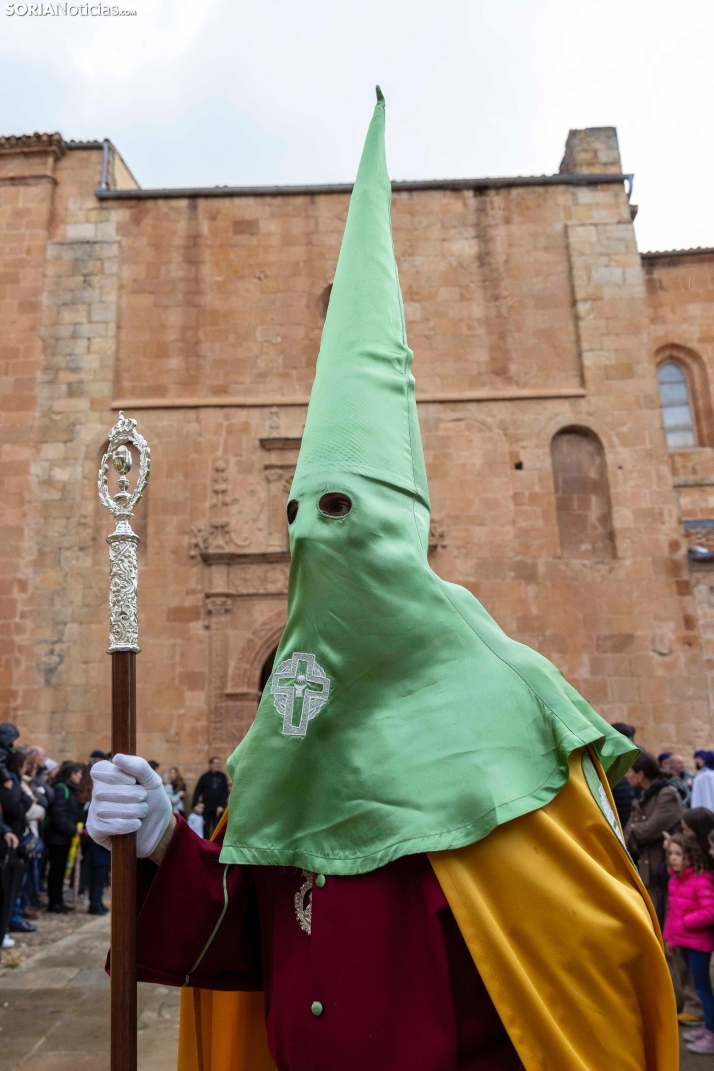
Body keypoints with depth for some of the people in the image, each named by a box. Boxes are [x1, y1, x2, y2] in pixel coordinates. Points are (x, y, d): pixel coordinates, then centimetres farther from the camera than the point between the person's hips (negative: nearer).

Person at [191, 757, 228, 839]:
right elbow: (197, 792, 0)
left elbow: (225, 792, 1)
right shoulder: (205, 777, 0)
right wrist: (194, 806, -6)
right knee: (206, 829, 4)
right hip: (207, 808, -1)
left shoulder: (222, 776, 3)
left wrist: (222, 806, -8)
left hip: (219, 808, 1)